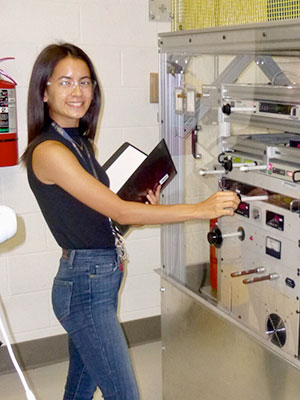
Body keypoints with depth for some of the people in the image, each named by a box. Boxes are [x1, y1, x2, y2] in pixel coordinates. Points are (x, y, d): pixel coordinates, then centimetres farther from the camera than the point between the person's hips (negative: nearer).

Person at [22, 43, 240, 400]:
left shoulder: (82, 142, 11)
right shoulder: (48, 151, -18)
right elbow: (119, 212, -21)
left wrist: (144, 203, -2)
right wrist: (200, 209, -22)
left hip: (102, 278, 9)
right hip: (85, 285, -9)